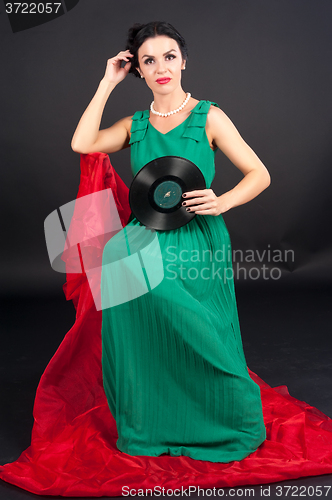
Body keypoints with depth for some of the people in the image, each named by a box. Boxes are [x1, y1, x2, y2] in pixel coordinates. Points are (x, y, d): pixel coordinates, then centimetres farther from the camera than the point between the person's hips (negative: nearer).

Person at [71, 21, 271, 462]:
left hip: (197, 241, -3)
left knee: (196, 338, -13)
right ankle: (148, 431, 4)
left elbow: (259, 175, 1)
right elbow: (81, 144, -4)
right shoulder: (135, 125, 13)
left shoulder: (208, 117, 3)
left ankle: (240, 422, 13)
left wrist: (222, 201, -18)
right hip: (148, 239, 3)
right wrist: (108, 84, 3)